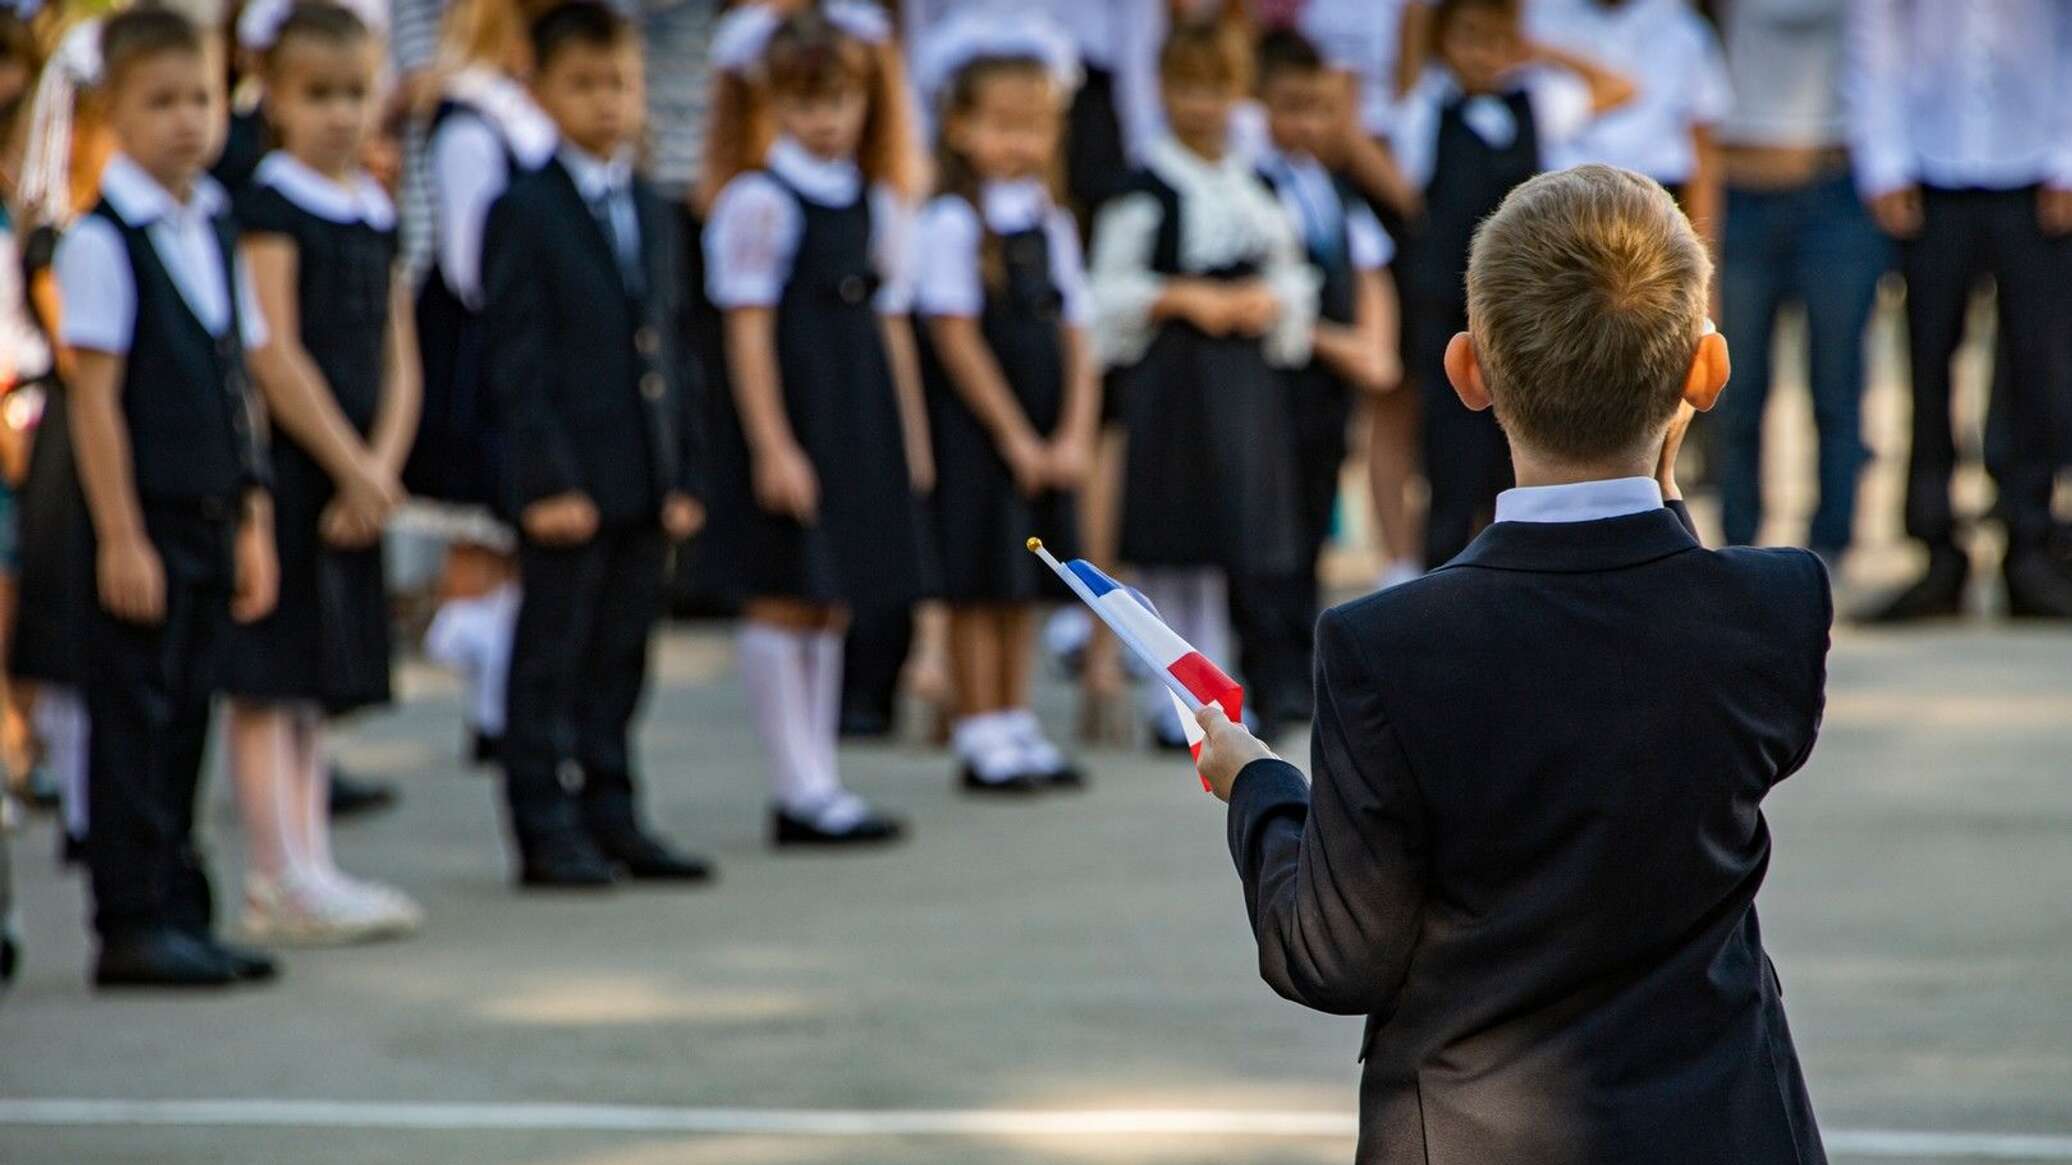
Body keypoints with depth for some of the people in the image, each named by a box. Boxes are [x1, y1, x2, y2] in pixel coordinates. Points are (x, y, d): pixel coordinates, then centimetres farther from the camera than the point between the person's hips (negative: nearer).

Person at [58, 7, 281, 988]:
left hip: (211, 520, 7)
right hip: (142, 516, -7)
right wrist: (121, 537, -16)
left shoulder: (214, 228, 11)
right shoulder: (102, 238, -10)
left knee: (185, 716, 10)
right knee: (134, 716, -3)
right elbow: (94, 397, -13)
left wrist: (253, 523, 14)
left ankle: (177, 914, 15)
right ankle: (132, 921, 0)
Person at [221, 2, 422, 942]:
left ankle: (306, 873, 15)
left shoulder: (376, 212, 13)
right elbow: (274, 355, -15)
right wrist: (354, 467, -13)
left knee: (314, 685, 11)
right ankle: (283, 879, -6)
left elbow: (397, 360, 11)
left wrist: (382, 467, -4)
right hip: (282, 466, -8)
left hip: (354, 480, 8)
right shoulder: (270, 204, -9)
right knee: (266, 682, -5)